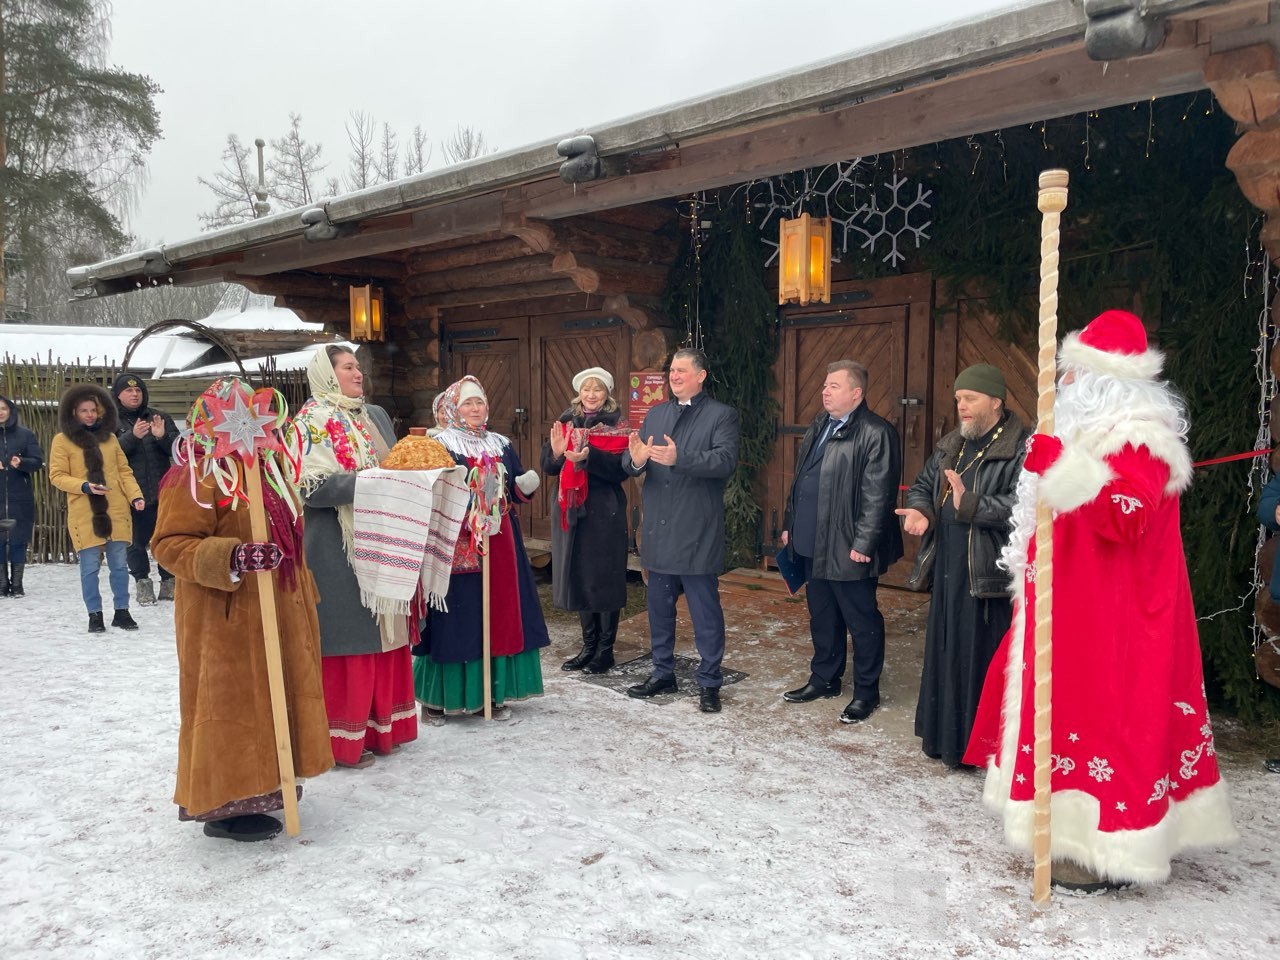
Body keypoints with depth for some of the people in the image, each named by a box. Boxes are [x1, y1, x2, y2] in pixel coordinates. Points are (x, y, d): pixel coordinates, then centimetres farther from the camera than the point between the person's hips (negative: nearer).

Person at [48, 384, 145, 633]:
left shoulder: (109, 437, 11)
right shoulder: (62, 440, 2)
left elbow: (124, 471, 11)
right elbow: (57, 476, 0)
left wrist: (135, 496, -4)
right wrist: (84, 486, -16)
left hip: (116, 512, 3)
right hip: (84, 514, -2)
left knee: (119, 564, 6)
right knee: (90, 567, 0)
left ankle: (122, 612, 17)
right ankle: (95, 615, 11)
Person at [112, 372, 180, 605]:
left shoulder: (160, 418, 10)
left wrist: (162, 437, -17)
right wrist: (132, 436, -25)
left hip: (162, 492, 2)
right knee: (136, 541, 3)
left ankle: (169, 582, 16)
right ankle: (142, 583, 15)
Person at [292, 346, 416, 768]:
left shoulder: (376, 416, 16)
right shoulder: (312, 421, -7)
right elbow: (310, 485, -17)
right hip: (338, 548, -7)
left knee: (383, 632, 11)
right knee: (347, 635, -3)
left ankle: (380, 723, 22)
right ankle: (343, 735, 8)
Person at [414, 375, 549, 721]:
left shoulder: (501, 445, 14)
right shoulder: (439, 445, -1)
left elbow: (517, 491, 13)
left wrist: (526, 484, -9)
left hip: (499, 543, 5)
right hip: (456, 545, -5)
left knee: (499, 613, 6)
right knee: (456, 616, -3)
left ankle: (494, 693, 17)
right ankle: (436, 697, 8)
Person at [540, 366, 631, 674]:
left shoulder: (616, 427, -4)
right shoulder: (566, 423, 10)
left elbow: (621, 470, -15)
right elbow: (548, 468, 7)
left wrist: (589, 457, -29)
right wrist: (556, 451, -13)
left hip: (604, 512, -5)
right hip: (570, 510, 5)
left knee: (604, 579, 1)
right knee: (578, 577, 10)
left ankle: (605, 649, 12)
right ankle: (589, 646, 22)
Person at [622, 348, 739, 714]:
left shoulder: (721, 415, -4)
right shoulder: (655, 415, 12)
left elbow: (726, 460, -20)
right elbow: (629, 463, 4)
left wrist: (679, 458, -34)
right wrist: (635, 458, -21)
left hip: (697, 532, -5)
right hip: (658, 529, 6)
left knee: (706, 611, 2)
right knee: (659, 607, 16)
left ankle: (709, 683, 15)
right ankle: (662, 674, 31)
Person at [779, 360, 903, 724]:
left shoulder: (876, 434, -14)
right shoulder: (818, 427, 12)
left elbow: (877, 497, -18)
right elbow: (800, 479, 18)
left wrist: (863, 544, -19)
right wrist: (790, 525, 16)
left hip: (847, 548, -8)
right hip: (812, 544, 8)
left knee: (861, 622, 6)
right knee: (821, 617, 19)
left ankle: (866, 692, 19)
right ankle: (824, 679, 34)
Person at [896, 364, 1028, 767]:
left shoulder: (1023, 449, -11)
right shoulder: (951, 446, 15)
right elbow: (923, 485, 21)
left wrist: (971, 505, -29)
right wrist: (919, 510, 0)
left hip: (989, 574, -8)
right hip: (947, 568, 8)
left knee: (982, 658, -2)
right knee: (945, 654, 16)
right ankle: (944, 737, 30)